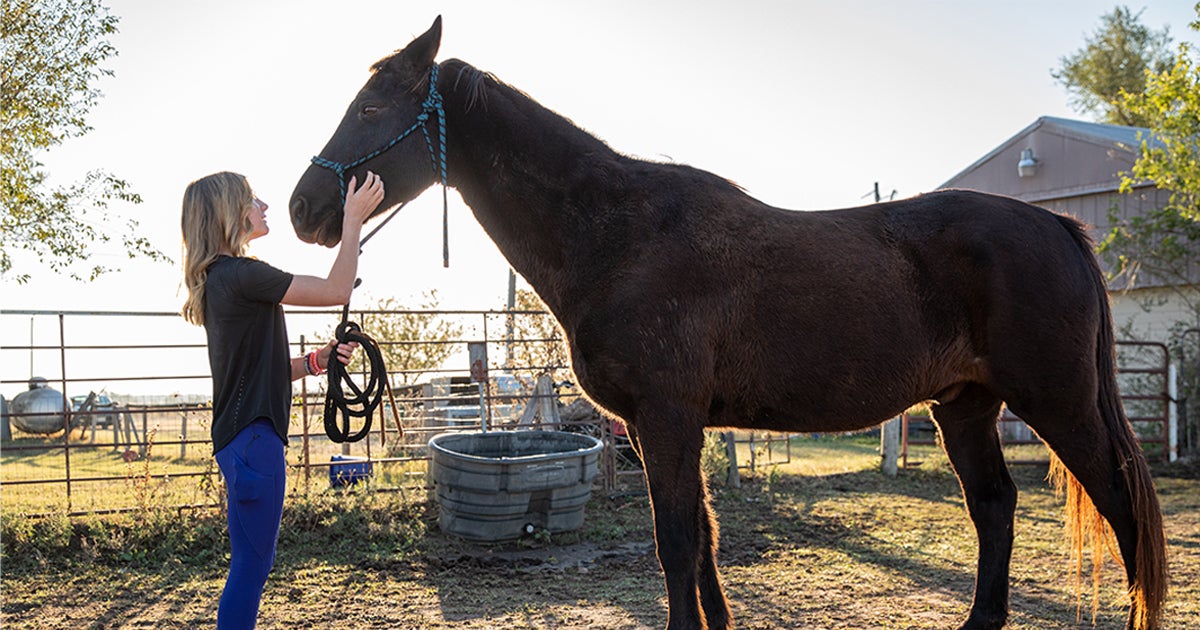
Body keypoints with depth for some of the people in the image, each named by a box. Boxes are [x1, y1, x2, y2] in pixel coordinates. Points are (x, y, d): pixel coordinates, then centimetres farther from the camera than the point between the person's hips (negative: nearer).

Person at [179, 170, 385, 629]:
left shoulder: (221, 278, 16)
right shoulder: (241, 275, -15)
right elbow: (336, 290, -15)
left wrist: (315, 360, 7)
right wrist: (354, 219, -9)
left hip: (242, 436, 10)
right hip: (252, 437, -10)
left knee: (250, 565, 16)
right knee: (251, 565, -3)